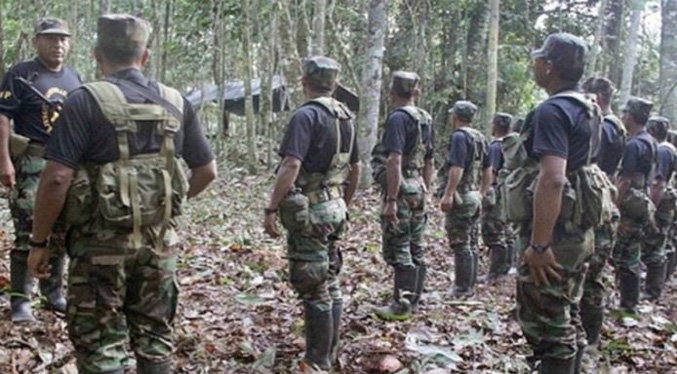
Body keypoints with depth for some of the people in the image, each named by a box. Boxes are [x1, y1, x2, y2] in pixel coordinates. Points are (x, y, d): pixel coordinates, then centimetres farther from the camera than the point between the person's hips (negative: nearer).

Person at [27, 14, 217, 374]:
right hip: (159, 241, 5)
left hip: (101, 243, -4)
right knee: (154, 336, 17)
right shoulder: (175, 102, 5)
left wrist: (39, 242, -6)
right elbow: (207, 170, 10)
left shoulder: (86, 101, -10)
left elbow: (57, 178, -16)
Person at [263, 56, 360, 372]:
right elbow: (355, 168, 18)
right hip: (334, 210, 8)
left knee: (314, 290, -2)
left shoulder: (307, 115, -15)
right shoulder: (346, 117, 10)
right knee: (331, 285, 15)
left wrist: (271, 209, -19)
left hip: (309, 213, -8)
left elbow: (290, 167, -24)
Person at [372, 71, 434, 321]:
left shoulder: (398, 118, -13)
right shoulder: (426, 119, 13)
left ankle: (402, 306, 0)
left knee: (398, 249, -4)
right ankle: (413, 300, 22)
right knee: (415, 248, 14)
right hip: (418, 189, 9)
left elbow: (395, 161, -21)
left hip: (401, 190, -9)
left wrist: (391, 200, -22)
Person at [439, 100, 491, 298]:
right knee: (472, 244, 13)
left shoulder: (459, 136, -13)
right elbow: (488, 170, 17)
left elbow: (457, 168, -23)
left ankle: (462, 289, -2)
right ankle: (470, 286, 20)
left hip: (461, 197, -9)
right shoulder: (480, 138, 14)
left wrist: (448, 194, -23)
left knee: (461, 244, -5)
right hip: (475, 197, 9)